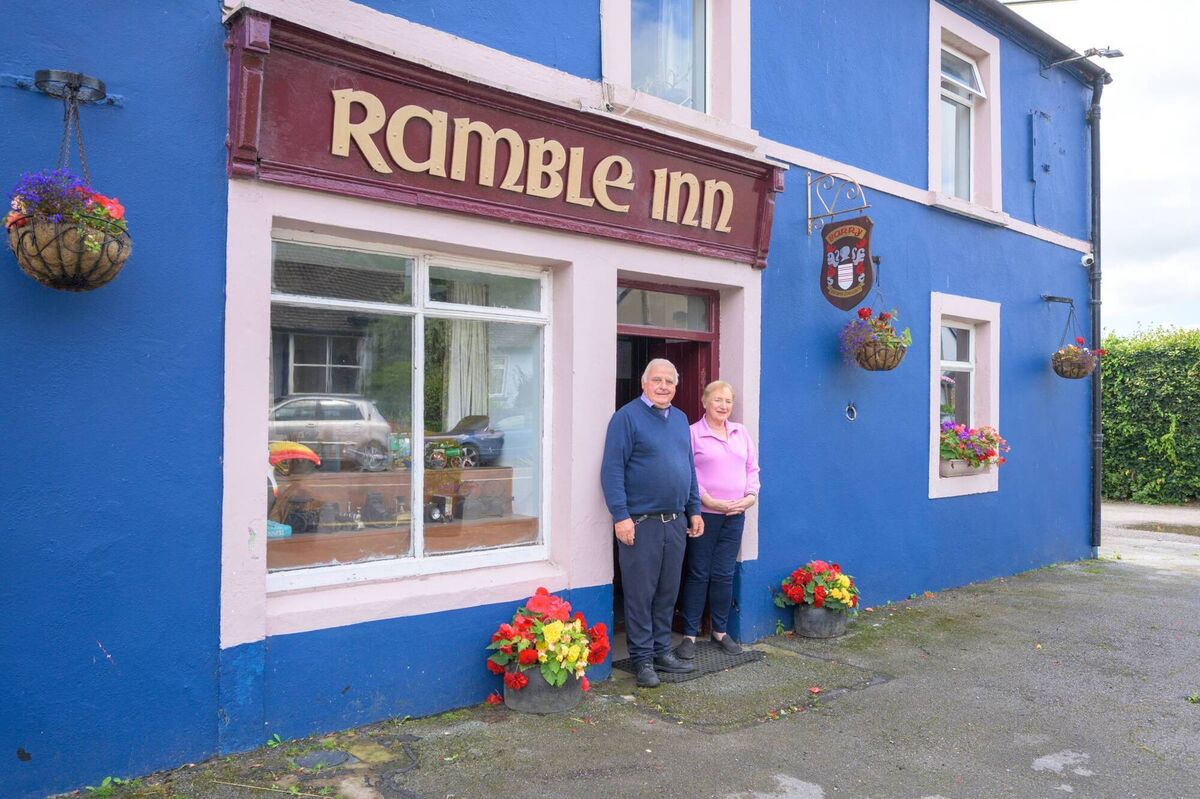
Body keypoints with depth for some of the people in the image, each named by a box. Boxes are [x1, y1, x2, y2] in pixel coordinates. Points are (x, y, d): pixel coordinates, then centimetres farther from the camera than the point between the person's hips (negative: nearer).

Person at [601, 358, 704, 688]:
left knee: (668, 592, 14)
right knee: (640, 593, 1)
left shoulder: (680, 419, 14)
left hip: (675, 522, 7)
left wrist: (694, 509, 15)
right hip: (640, 523, -7)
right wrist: (621, 516, -18)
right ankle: (643, 658, 13)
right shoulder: (627, 417, -8)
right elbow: (612, 469, -13)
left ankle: (662, 651, 26)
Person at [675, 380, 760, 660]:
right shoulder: (692, 433, -4)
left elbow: (753, 467, 15)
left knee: (724, 575, 9)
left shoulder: (741, 433, 13)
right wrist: (709, 500, -16)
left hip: (735, 515, 4)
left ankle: (720, 631, 23)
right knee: (698, 574, 2)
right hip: (704, 514, -4)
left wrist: (751, 496, 0)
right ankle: (689, 635, 11)